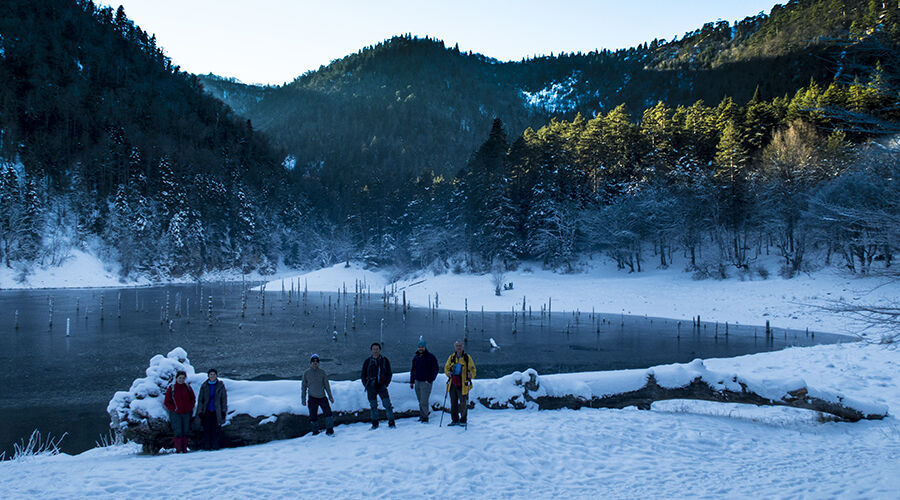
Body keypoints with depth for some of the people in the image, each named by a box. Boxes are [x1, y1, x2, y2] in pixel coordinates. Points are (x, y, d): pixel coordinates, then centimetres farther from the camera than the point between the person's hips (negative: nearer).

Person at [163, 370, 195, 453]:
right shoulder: (171, 388, -1)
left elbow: (192, 399, 16)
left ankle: (184, 449, 13)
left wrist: (190, 407, 1)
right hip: (176, 414, -3)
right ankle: (178, 449, -2)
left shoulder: (188, 388, 7)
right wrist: (174, 409, -8)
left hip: (187, 413, 3)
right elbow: (166, 402, 2)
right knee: (178, 432, -8)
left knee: (186, 431, 4)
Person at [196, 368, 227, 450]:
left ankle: (215, 446, 6)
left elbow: (224, 398, 4)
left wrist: (224, 411, -1)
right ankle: (206, 447, 6)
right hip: (207, 411, 1)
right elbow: (200, 399, 7)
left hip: (217, 412, -1)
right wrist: (200, 411, 1)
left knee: (216, 429, -3)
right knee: (206, 429, -1)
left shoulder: (220, 385, 1)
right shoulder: (204, 386, 4)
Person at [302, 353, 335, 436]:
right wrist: (303, 399, 4)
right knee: (313, 416, 1)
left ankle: (329, 430, 2)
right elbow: (303, 387, 6)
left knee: (328, 412, -8)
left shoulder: (322, 372, 3)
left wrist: (330, 396, 6)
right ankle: (315, 431, 16)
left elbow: (326, 385, 8)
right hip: (312, 398, -1)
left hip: (322, 397, 1)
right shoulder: (306, 373, 1)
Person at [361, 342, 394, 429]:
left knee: (387, 404, -10)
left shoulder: (385, 361, 5)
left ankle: (391, 423, -5)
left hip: (382, 386, -1)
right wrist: (366, 386, 1)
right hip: (371, 388, 1)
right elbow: (363, 375, 11)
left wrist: (386, 384, -1)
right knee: (373, 406, 5)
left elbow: (389, 374, 9)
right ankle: (375, 424, 16)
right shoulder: (367, 361, 5)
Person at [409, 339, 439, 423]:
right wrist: (411, 381, 14)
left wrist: (430, 380, -13)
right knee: (420, 401, 10)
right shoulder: (415, 357, 11)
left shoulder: (431, 357, -6)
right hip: (417, 382, 6)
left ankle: (425, 417, -1)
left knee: (424, 401, -10)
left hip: (426, 382, -6)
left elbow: (435, 370, -7)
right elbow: (413, 370, 19)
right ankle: (422, 415, 20)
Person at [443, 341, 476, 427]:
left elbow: (472, 369, 1)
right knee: (453, 402, 10)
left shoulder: (467, 357, 1)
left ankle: (463, 420, 12)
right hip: (453, 383, 4)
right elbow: (446, 367, 14)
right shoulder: (451, 357, 9)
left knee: (463, 403, -1)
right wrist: (448, 372, -7)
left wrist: (471, 375, -19)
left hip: (463, 384, -3)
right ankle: (455, 420, 20)